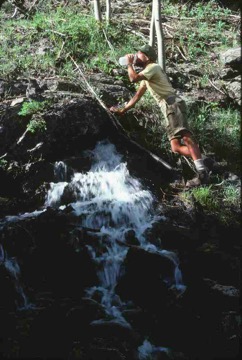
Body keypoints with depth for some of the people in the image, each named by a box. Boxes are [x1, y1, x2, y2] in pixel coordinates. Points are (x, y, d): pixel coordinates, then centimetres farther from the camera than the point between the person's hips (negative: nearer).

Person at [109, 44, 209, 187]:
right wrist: (122, 109, 36)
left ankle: (202, 173, -37)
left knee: (185, 137, -25)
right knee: (176, 147, -3)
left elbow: (133, 78, -13)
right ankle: (203, 163, -12)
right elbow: (137, 95, 36)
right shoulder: (146, 75, 30)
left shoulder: (153, 67, 1)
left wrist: (129, 64, 5)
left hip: (174, 105, -10)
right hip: (169, 110, 10)